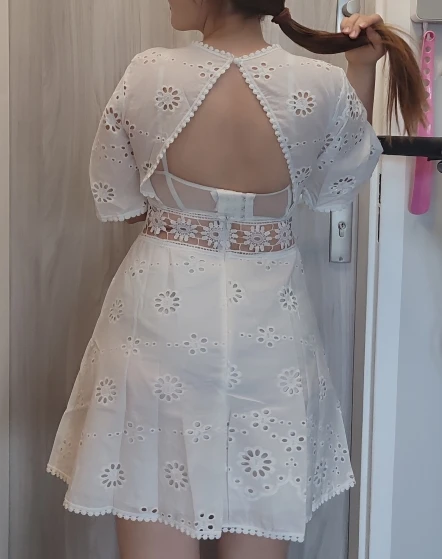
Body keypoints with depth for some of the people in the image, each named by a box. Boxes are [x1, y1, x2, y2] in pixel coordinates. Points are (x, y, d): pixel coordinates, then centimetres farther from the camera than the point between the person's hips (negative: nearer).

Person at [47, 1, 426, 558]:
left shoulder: (148, 75, -12)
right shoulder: (324, 88, -9)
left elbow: (114, 200, 1)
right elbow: (342, 184, 11)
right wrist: (362, 69, 13)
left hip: (162, 312, -1)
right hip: (268, 329, 2)